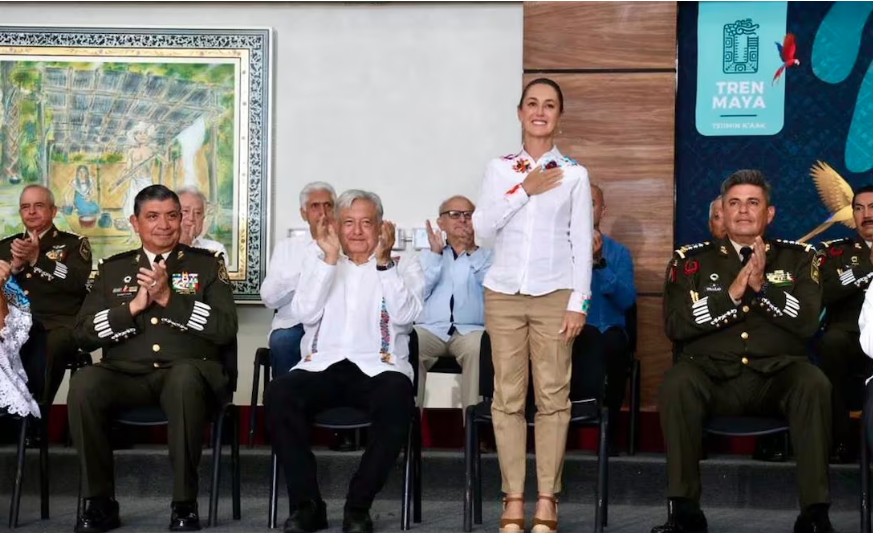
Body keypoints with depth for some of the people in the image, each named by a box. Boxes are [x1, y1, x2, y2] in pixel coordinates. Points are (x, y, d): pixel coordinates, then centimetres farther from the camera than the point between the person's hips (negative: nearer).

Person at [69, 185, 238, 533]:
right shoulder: (112, 269, 19)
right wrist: (133, 307, -4)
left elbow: (226, 329, -1)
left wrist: (169, 298, -8)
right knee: (84, 383, -31)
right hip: (126, 373, 2)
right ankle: (100, 503, -18)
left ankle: (184, 504, -27)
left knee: (184, 378, -39)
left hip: (187, 371, -2)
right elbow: (83, 333, 10)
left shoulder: (207, 264, 12)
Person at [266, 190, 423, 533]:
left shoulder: (403, 268, 17)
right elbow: (305, 313, 2)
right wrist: (330, 258, 0)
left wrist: (383, 261, -6)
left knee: (397, 398, -37)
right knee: (279, 394, -31)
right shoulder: (319, 266, 22)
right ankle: (307, 504, -19)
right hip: (322, 365, 2)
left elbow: (405, 315, -4)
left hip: (378, 367, -1)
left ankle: (358, 505, -23)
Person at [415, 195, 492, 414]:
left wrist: (472, 251, -6)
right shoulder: (426, 255, 24)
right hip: (430, 329, 1)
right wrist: (436, 254, 2)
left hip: (469, 330, -1)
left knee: (478, 347, -37)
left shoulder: (485, 256, 22)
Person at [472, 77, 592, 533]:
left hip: (554, 296, -1)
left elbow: (582, 243, 2)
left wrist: (578, 302, -5)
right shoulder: (499, 169, 9)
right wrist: (524, 190, -8)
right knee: (508, 396, 0)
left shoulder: (574, 174, 6)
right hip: (504, 295, 1)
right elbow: (482, 229, -1)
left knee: (552, 396, -2)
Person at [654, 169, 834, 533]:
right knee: (677, 384, -33)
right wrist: (732, 294, -9)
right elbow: (675, 325, -1)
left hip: (777, 376, 0)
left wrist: (762, 286, -11)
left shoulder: (797, 257, 15)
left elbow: (809, 321, 0)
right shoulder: (691, 260, 14)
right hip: (712, 375, 0)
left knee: (814, 384, -32)